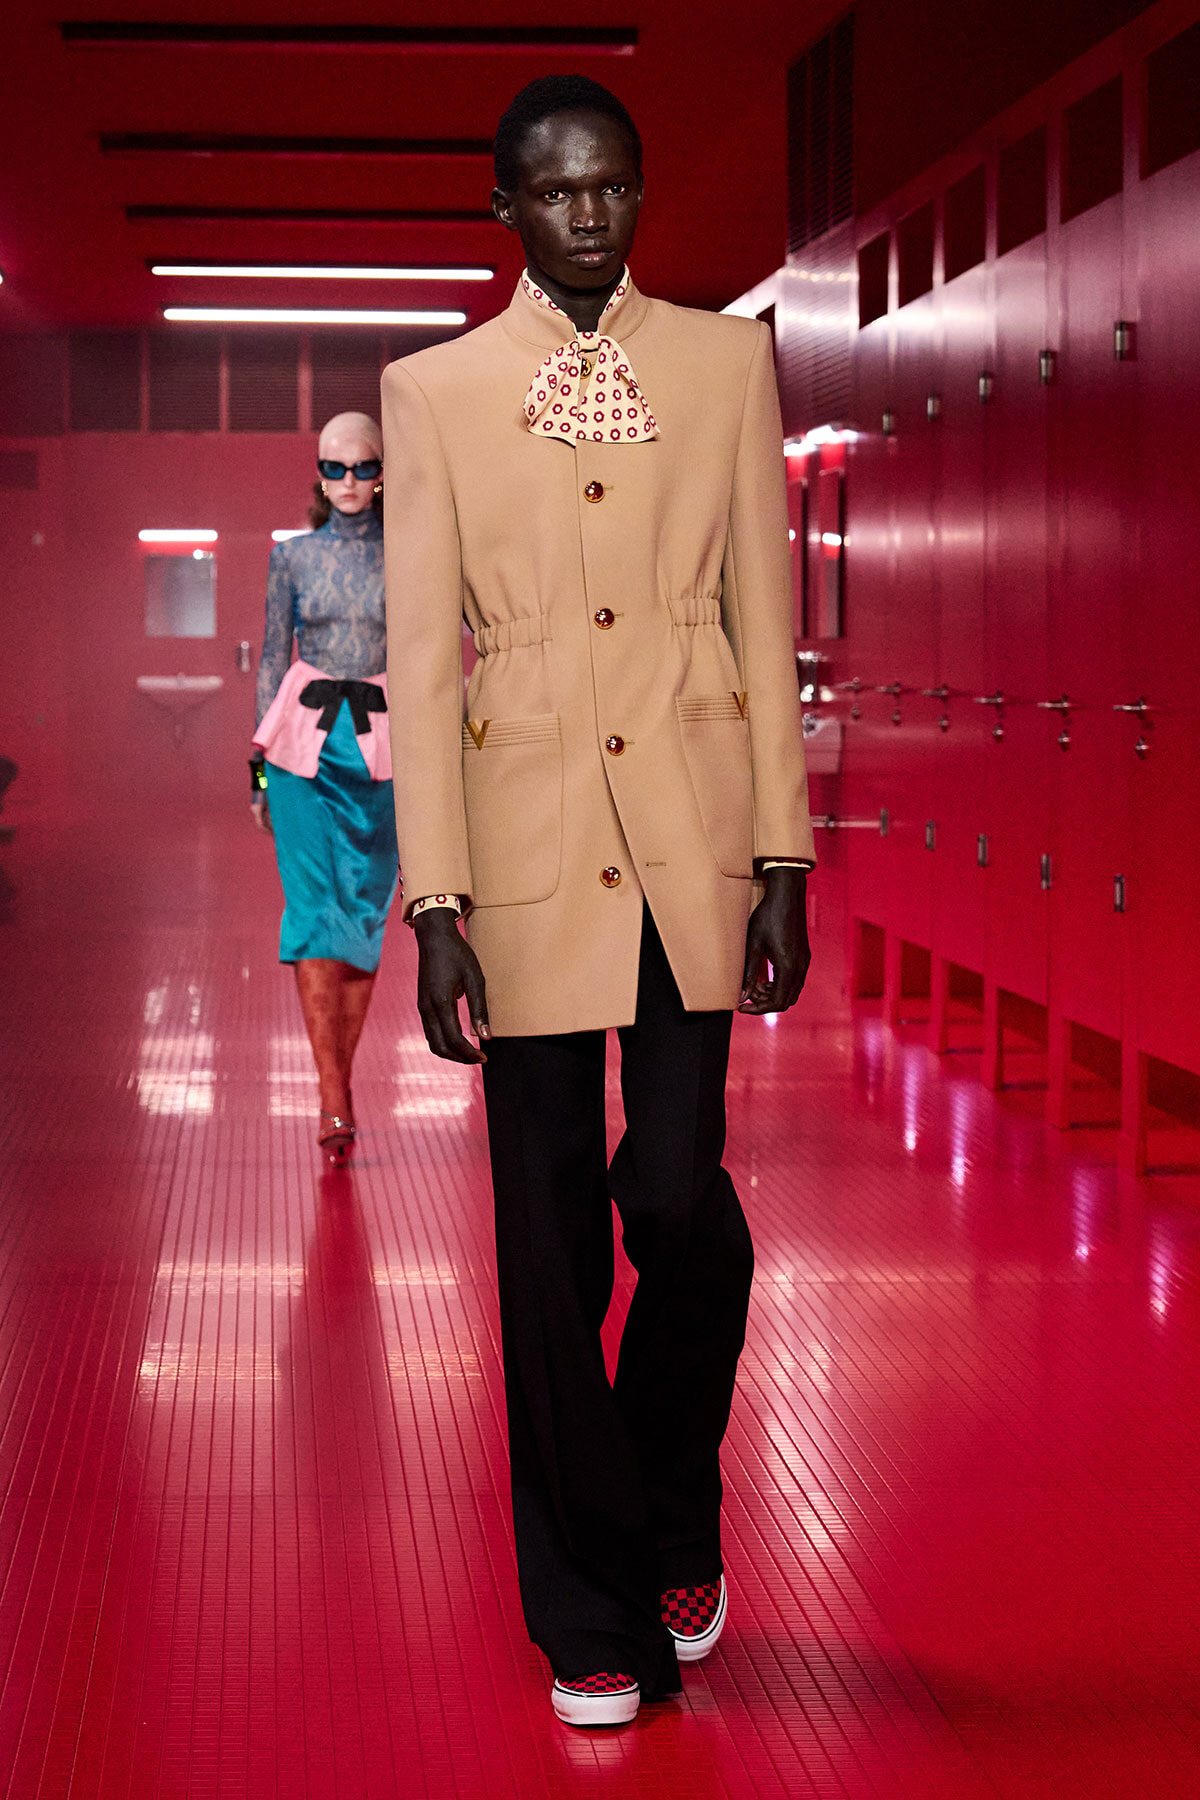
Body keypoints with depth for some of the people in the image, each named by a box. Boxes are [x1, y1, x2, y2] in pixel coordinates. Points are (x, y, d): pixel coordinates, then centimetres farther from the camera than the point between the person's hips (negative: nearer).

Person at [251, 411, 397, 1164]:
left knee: (364, 913, 3)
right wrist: (260, 763, 7)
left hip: (380, 744, 0)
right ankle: (335, 1102, -12)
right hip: (306, 740, 0)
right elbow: (272, 659, 11)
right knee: (314, 909, -10)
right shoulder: (294, 556, 7)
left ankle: (341, 1082, 18)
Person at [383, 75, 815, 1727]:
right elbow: (420, 655, 2)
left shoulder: (726, 363, 8)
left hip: (693, 831, 0)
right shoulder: (434, 391, 5)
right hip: (528, 836, 0)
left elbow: (766, 618, 7)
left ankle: (678, 1524, 24)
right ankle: (591, 1617, 18)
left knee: (680, 1193, -6)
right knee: (551, 1232, 3)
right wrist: (432, 900, -4)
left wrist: (782, 856, 2)